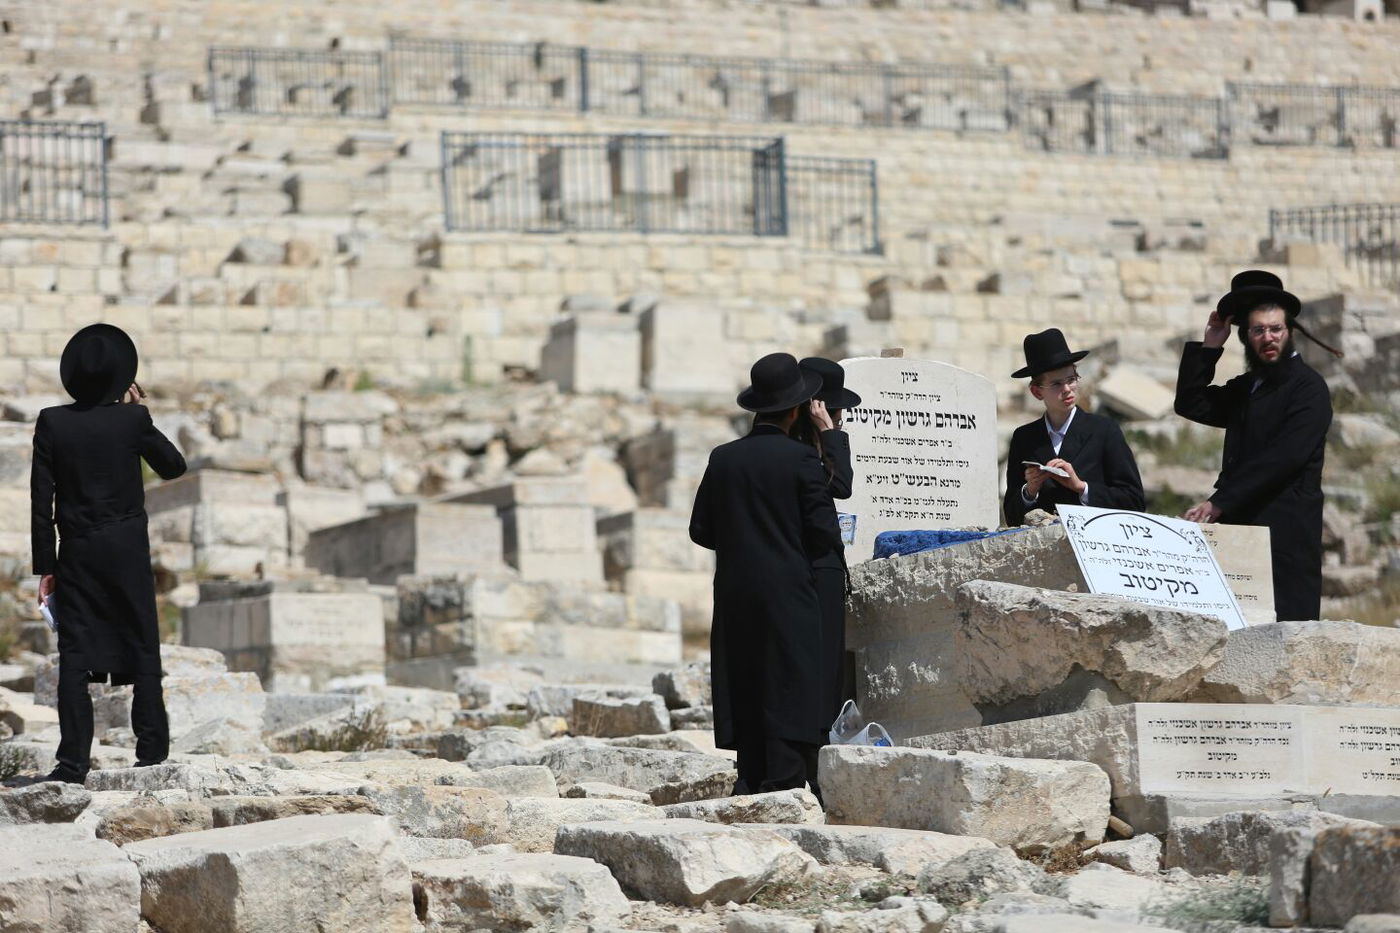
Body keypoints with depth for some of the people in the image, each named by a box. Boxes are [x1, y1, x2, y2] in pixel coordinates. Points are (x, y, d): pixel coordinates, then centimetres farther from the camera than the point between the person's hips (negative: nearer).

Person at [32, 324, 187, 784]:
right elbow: (173, 466, 11)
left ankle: (73, 760, -7)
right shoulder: (133, 420, -6)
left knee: (74, 655, 0)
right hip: (128, 553, 0)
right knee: (142, 647, 9)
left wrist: (45, 567, 3)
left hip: (76, 555, 0)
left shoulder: (52, 423, -4)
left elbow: (41, 501, -3)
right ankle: (152, 750, 8)